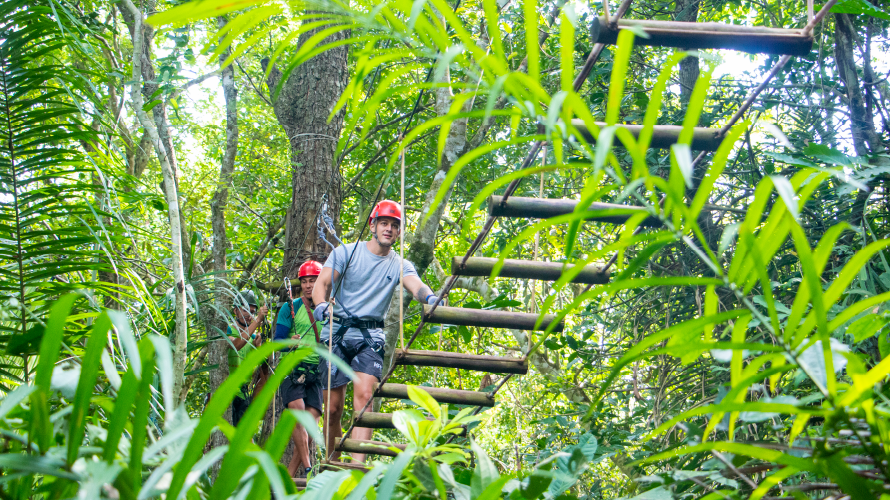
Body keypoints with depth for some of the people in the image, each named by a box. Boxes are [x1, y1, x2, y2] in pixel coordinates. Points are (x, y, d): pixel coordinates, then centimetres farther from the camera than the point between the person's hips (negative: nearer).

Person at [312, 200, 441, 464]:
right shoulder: (346, 252, 4)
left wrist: (429, 297, -38)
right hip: (337, 333, 0)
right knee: (333, 408, 0)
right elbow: (321, 285, -4)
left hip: (370, 337, 0)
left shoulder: (400, 265, 6)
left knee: (364, 395, -20)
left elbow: (416, 286, -14)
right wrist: (321, 305, -28)